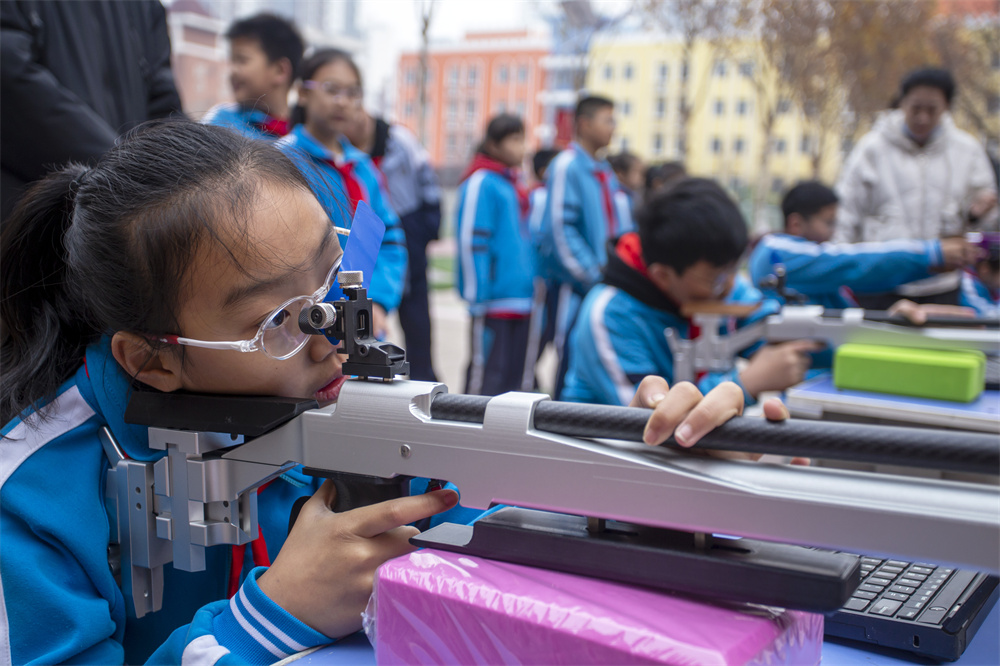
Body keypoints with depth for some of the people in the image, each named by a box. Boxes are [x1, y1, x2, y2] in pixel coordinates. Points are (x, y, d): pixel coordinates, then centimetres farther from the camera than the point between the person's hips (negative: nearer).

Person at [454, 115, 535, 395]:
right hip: (495, 302, -8)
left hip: (520, 304, 9)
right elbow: (471, 243, -14)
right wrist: (477, 298, -16)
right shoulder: (481, 183, -9)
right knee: (487, 376, -6)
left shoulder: (513, 185, 17)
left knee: (514, 376, 12)